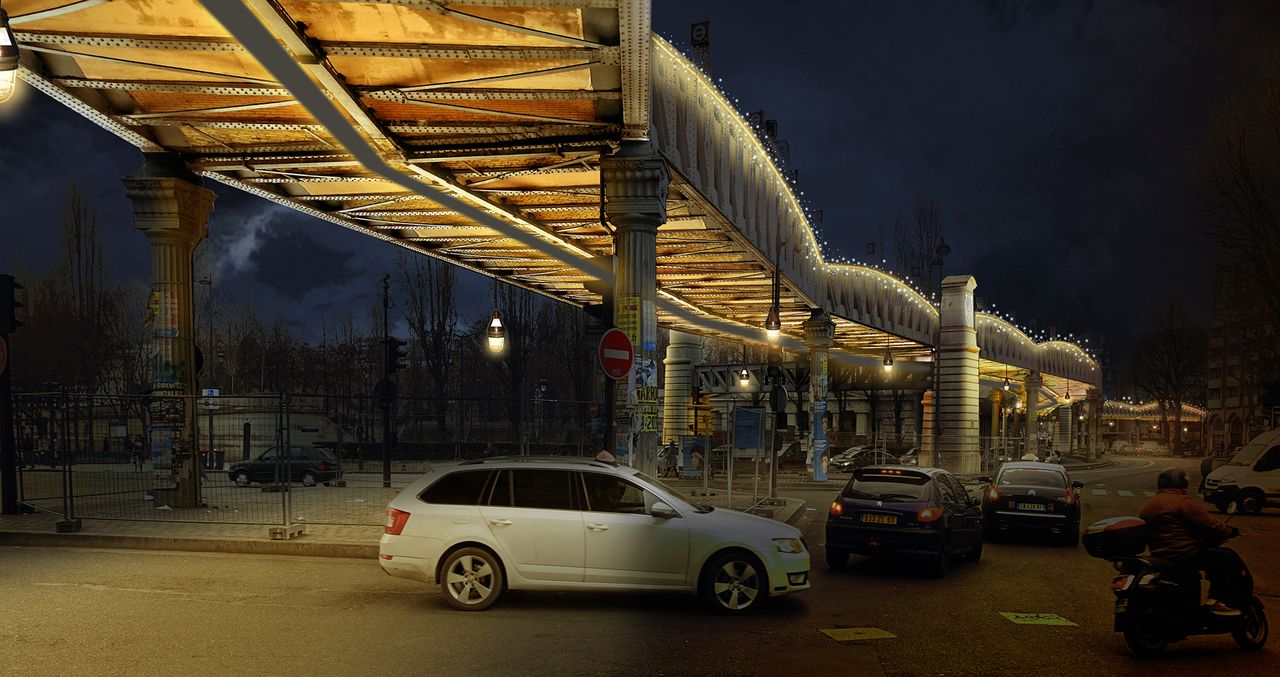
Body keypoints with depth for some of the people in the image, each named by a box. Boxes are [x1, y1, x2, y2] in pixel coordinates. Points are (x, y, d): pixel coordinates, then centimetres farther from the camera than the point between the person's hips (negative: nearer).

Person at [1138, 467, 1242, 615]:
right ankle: (1216, 601, -5)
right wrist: (1230, 531, 3)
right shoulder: (1184, 503, -12)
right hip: (1184, 556, -9)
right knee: (1230, 559, -2)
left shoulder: (1146, 506, 14)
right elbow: (1209, 525, -13)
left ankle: (1215, 597, 23)